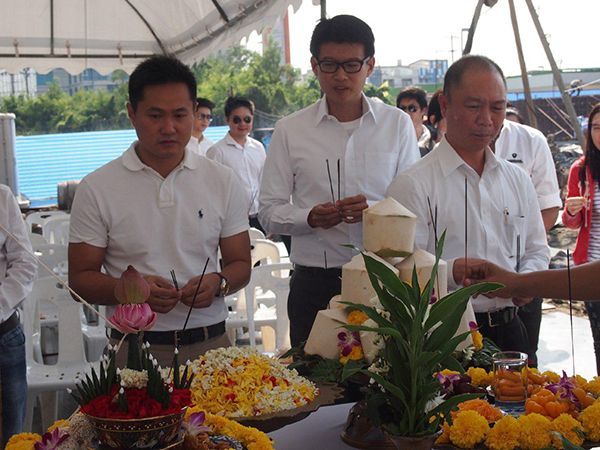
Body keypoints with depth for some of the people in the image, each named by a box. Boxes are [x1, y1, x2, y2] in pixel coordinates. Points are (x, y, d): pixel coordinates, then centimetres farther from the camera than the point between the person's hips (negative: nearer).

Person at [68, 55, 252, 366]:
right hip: (135, 349, -2)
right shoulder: (97, 188, -2)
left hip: (210, 344, 2)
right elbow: (80, 278, -1)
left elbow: (240, 263, 9)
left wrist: (218, 282, -13)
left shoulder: (222, 181, 5)